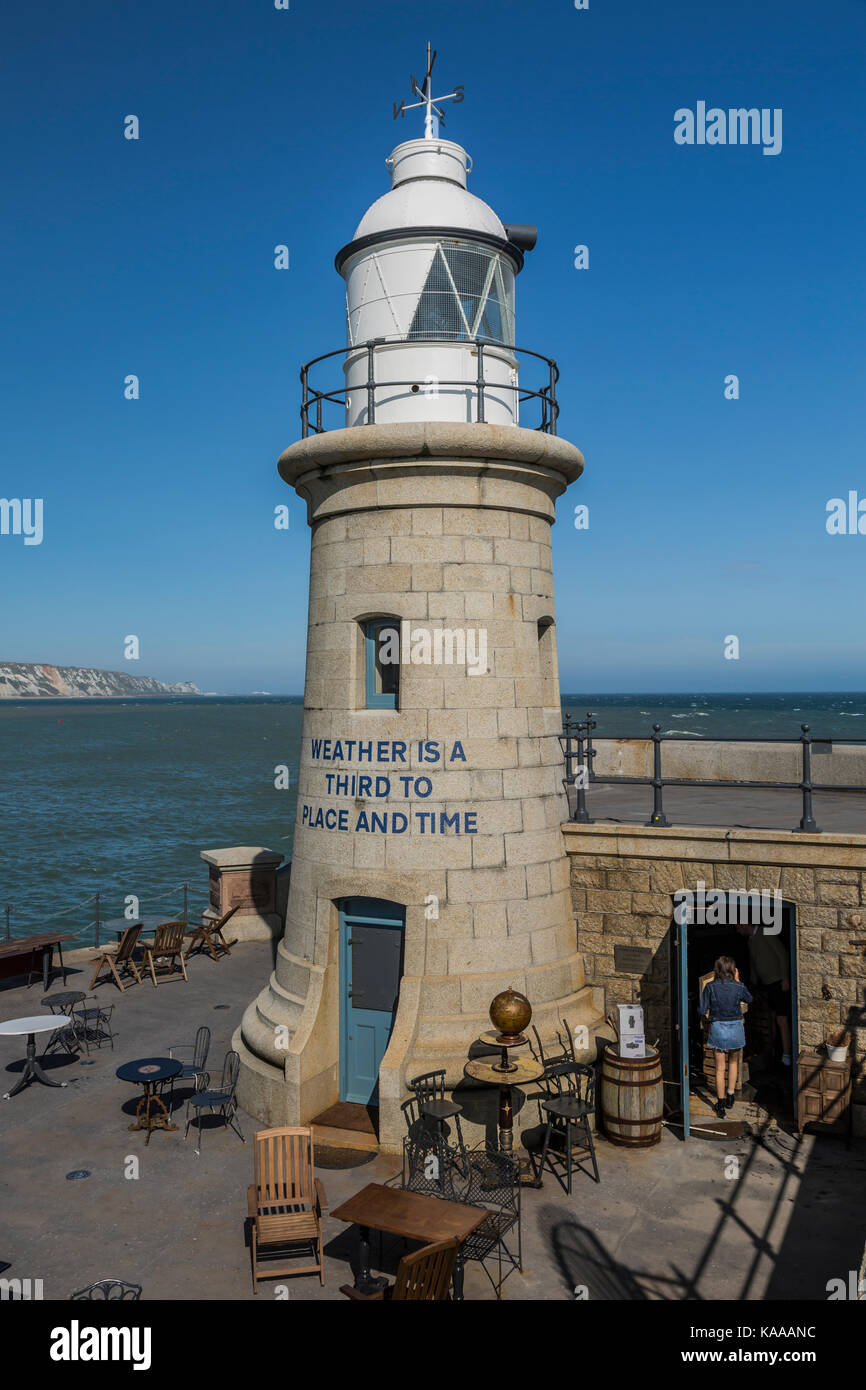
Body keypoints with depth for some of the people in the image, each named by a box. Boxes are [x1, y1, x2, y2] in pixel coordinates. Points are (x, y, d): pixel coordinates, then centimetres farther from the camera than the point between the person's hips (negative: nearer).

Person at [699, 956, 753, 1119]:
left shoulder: (710, 986, -9)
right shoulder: (738, 987, -8)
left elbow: (703, 1010, -6)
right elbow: (749, 1000, 14)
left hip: (717, 1028, -1)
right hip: (736, 1028, 1)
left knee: (720, 1068, 7)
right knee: (733, 1063, 23)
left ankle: (721, 1105, 9)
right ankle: (730, 1097, 29)